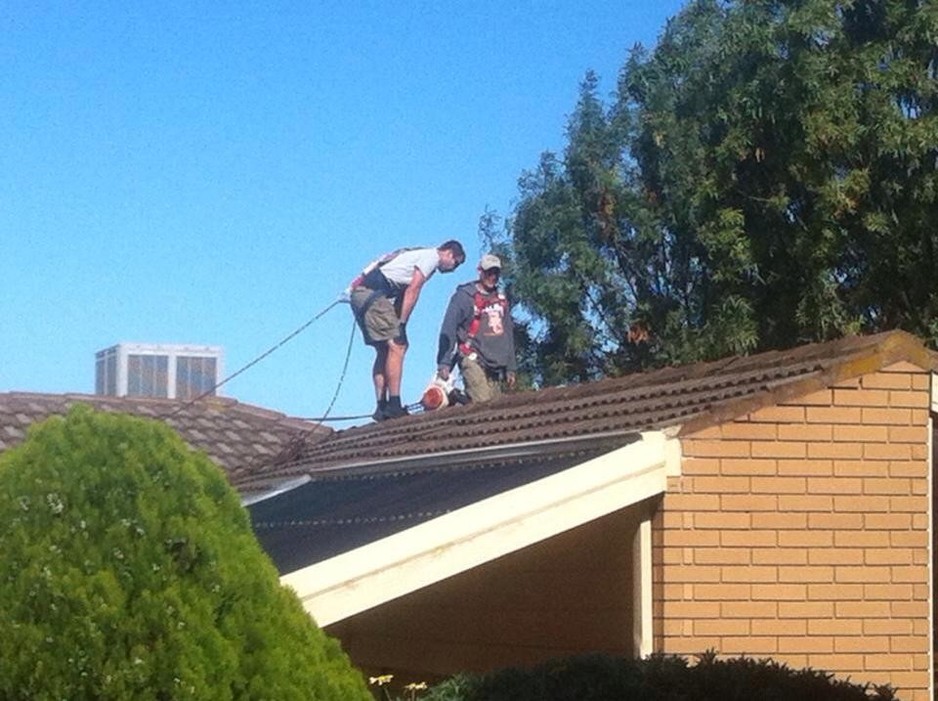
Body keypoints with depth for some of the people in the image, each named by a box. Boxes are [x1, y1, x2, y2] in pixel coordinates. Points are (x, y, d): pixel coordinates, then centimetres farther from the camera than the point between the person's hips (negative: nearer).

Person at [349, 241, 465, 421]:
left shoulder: (420, 255, 28)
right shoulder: (431, 256, 0)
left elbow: (401, 296, 22)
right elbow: (412, 291, -11)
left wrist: (397, 326, 13)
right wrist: (401, 325, -13)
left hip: (358, 294, 10)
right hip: (372, 293, -10)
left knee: (384, 350, 11)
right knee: (397, 346, -11)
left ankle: (381, 408, 7)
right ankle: (394, 405, -17)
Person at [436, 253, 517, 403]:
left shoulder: (501, 299, 20)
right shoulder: (464, 296, 1)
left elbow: (508, 333, 25)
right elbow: (448, 331, -4)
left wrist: (510, 368, 22)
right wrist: (444, 363, -13)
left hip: (496, 365, 6)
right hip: (473, 360, -6)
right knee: (483, 402, -23)